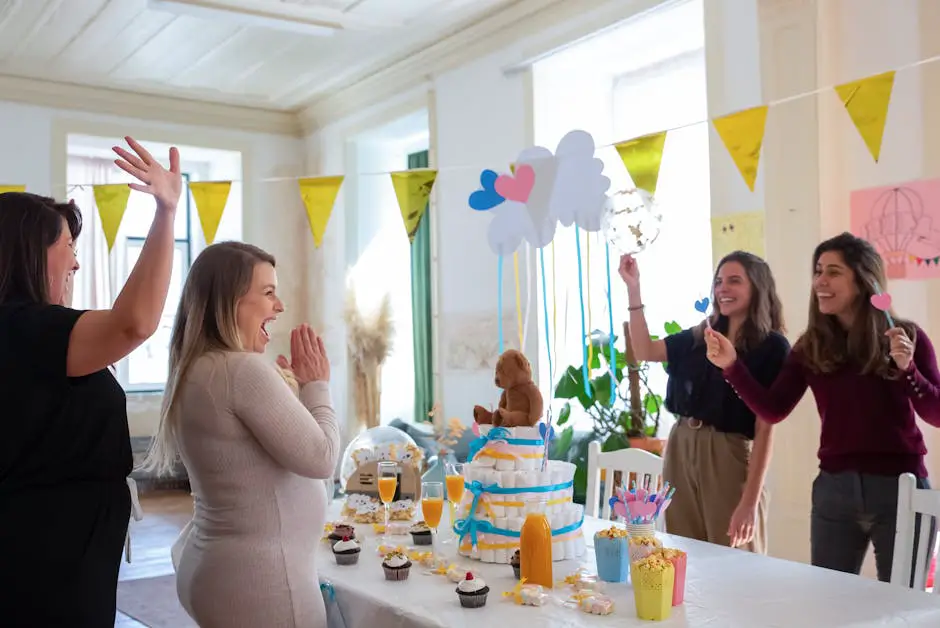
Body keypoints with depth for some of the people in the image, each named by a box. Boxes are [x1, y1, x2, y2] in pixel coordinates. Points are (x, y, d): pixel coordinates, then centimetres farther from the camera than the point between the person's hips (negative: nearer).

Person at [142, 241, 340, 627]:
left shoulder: (194, 370, 8)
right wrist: (316, 385, -5)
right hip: (259, 578, -9)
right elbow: (320, 459, -18)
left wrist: (284, 385, 10)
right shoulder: (243, 370, -21)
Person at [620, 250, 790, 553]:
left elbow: (764, 429, -11)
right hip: (680, 450, 5)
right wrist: (633, 288, 7)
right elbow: (645, 351, 14)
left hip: (728, 457, -5)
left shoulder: (772, 347, -7)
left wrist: (750, 501, -15)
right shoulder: (701, 336, 9)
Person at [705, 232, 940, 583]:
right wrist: (732, 365, -14)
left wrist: (907, 368, -21)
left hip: (900, 488, -2)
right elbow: (773, 410, -4)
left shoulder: (906, 337, -2)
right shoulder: (811, 347, 4)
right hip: (834, 490, 2)